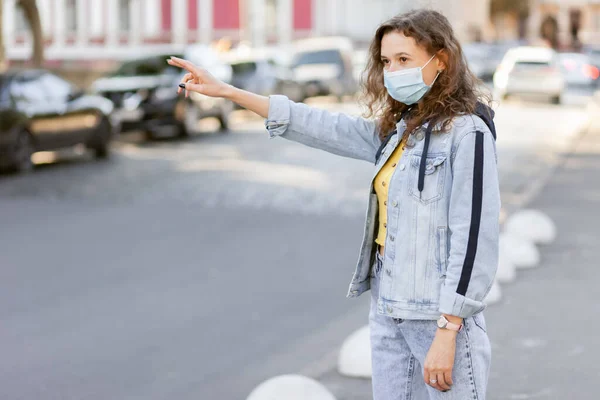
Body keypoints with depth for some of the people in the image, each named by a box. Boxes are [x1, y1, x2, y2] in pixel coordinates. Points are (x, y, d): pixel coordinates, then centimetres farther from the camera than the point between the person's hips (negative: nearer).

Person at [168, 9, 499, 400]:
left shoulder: (467, 132, -12)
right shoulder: (397, 128, 10)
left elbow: (474, 236, -17)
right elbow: (321, 126, 15)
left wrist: (446, 333, -19)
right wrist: (225, 91, 14)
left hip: (441, 315, -7)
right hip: (388, 311, 7)